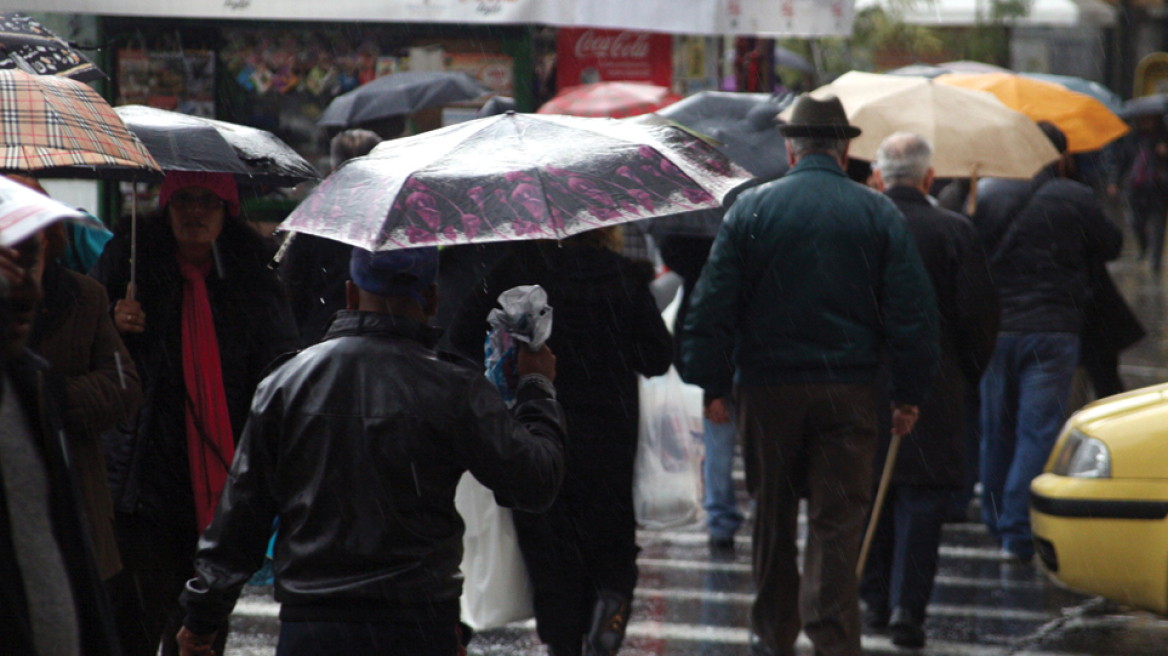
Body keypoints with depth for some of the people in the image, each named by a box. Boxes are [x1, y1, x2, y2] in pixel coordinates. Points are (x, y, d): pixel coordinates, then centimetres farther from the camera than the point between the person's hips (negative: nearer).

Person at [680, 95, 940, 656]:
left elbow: (712, 308, -2)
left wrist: (713, 385, 5)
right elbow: (913, 314, -2)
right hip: (849, 392, 0)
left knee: (773, 514, 15)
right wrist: (909, 394, 5)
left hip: (767, 386, 1)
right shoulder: (879, 215, 0)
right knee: (838, 521, 0)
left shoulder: (751, 209, -1)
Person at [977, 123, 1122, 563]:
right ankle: (1018, 533, -9)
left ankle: (998, 524, 25)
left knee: (996, 432, 14)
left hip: (995, 330, 3)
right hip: (1052, 332, -3)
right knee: (1039, 432, -3)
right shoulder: (1076, 199, -3)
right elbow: (1110, 247, 8)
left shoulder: (990, 200, 5)